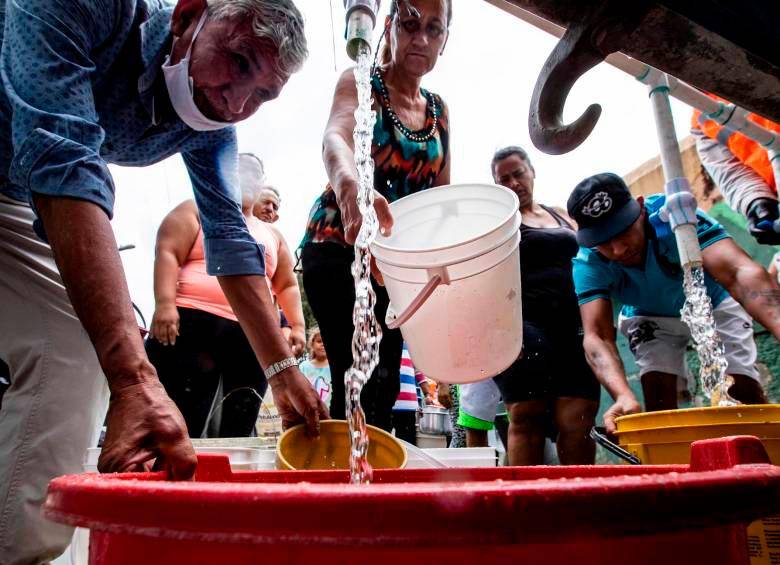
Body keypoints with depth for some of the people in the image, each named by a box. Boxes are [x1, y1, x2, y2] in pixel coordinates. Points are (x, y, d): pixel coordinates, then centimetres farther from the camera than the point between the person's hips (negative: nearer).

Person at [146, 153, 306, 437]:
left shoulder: (272, 234, 27)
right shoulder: (196, 210, 16)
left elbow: (287, 286, 24)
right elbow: (167, 254, 1)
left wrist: (298, 326, 6)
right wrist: (165, 304, -15)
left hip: (255, 336, 4)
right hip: (194, 323, -4)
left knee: (240, 429, 1)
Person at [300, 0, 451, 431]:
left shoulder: (439, 110, 13)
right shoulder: (361, 82, -4)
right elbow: (335, 137, -26)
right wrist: (350, 188, -50)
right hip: (338, 249, -6)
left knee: (383, 388, 10)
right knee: (359, 384, -20)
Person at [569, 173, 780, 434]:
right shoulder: (588, 263, -29)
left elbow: (742, 272, -48)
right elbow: (597, 336, -38)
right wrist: (624, 396, -58)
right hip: (650, 317, 1)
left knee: (746, 392, -11)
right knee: (658, 398, -15)